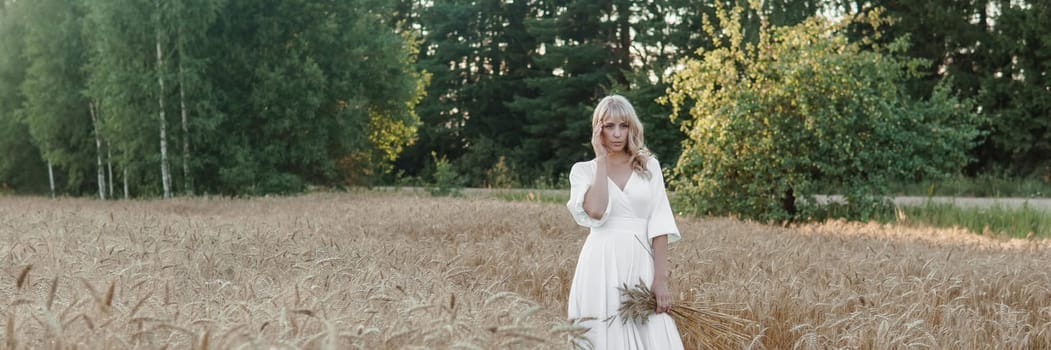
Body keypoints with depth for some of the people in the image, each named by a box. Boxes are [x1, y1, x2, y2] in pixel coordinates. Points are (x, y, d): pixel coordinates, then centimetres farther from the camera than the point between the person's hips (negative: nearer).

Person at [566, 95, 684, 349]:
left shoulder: (649, 166, 9)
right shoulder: (583, 170, 6)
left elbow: (659, 223, 1)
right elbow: (596, 212, -13)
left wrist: (661, 278, -8)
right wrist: (602, 159, -5)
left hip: (641, 265, 1)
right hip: (603, 266, -1)